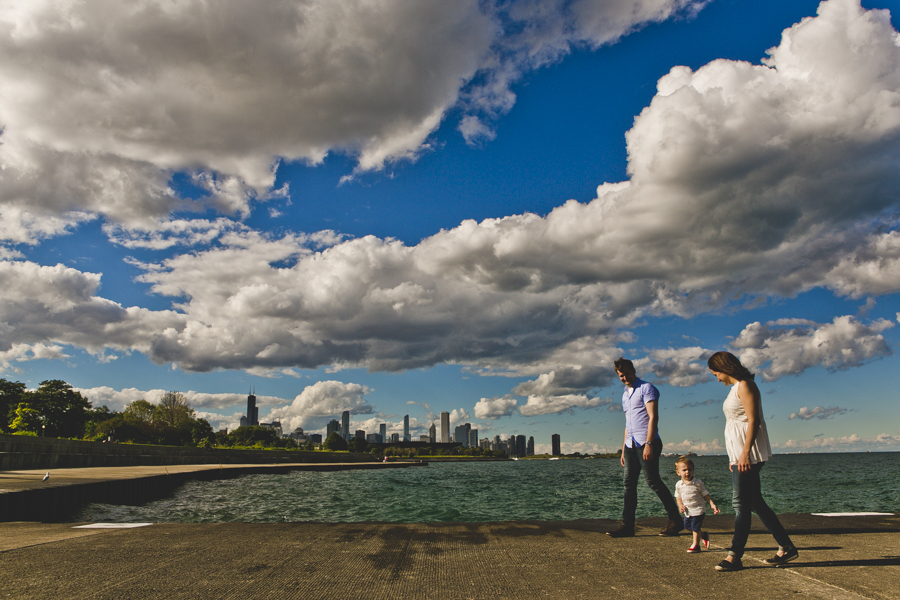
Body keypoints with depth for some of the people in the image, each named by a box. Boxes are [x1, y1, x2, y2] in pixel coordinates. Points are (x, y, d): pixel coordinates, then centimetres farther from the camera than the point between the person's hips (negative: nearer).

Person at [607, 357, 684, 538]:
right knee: (629, 483, 3)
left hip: (646, 443, -8)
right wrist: (624, 450, 18)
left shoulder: (646, 388, -3)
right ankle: (627, 526, 3)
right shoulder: (625, 394, 21)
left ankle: (676, 521, 4)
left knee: (653, 481, -8)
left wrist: (648, 443, -20)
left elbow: (653, 417, -12)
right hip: (631, 445, 8)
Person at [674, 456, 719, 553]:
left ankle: (695, 545, 18)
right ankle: (703, 535, 37)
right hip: (687, 510, 5)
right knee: (687, 526, 14)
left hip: (698, 509, -5)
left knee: (695, 527, -1)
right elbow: (678, 496, 7)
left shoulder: (698, 483, -13)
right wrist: (680, 505, -10)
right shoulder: (679, 485, -3)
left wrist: (712, 504, -14)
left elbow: (705, 494, -5)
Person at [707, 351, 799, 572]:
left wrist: (745, 453, -24)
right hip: (739, 453, 10)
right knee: (755, 502, 12)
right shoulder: (736, 388, 18)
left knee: (741, 503, -8)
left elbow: (753, 420, -18)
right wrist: (735, 457, 18)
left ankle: (734, 557, -5)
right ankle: (786, 547, 20)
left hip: (748, 453, -10)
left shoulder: (745, 385, -11)